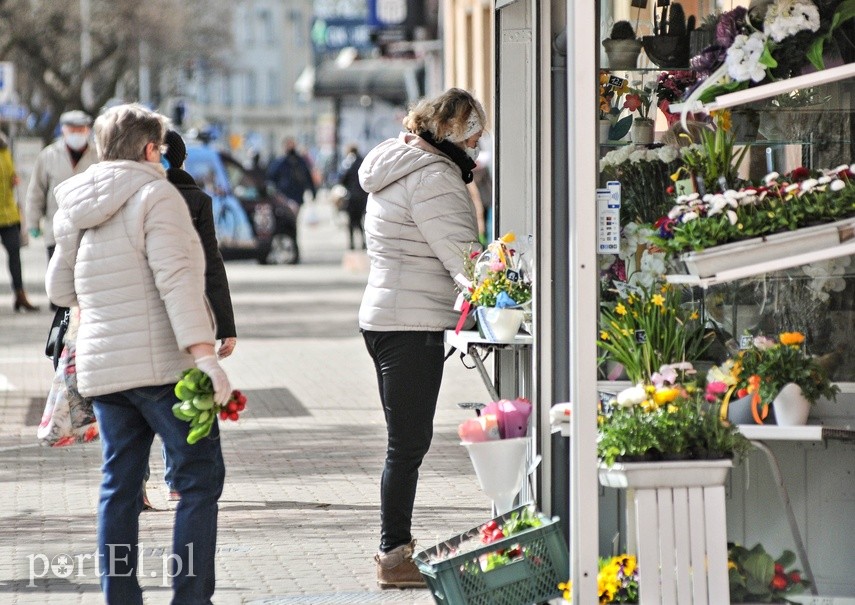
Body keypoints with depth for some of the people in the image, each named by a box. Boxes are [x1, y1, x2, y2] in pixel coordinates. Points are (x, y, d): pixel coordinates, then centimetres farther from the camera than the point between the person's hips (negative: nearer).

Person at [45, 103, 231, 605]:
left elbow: (60, 289, 22)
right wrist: (205, 355, -24)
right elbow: (176, 279, -19)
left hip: (102, 367, 7)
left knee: (120, 484, 11)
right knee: (201, 476, 0)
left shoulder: (76, 210, 13)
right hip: (165, 364, -7)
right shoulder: (156, 195, -9)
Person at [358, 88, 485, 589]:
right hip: (413, 326, -11)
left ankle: (398, 544, 23)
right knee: (410, 443, -6)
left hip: (382, 317, 11)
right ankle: (395, 557, -2)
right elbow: (462, 256, -19)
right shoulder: (432, 176, -16)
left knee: (405, 440, 17)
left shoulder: (396, 166, 17)